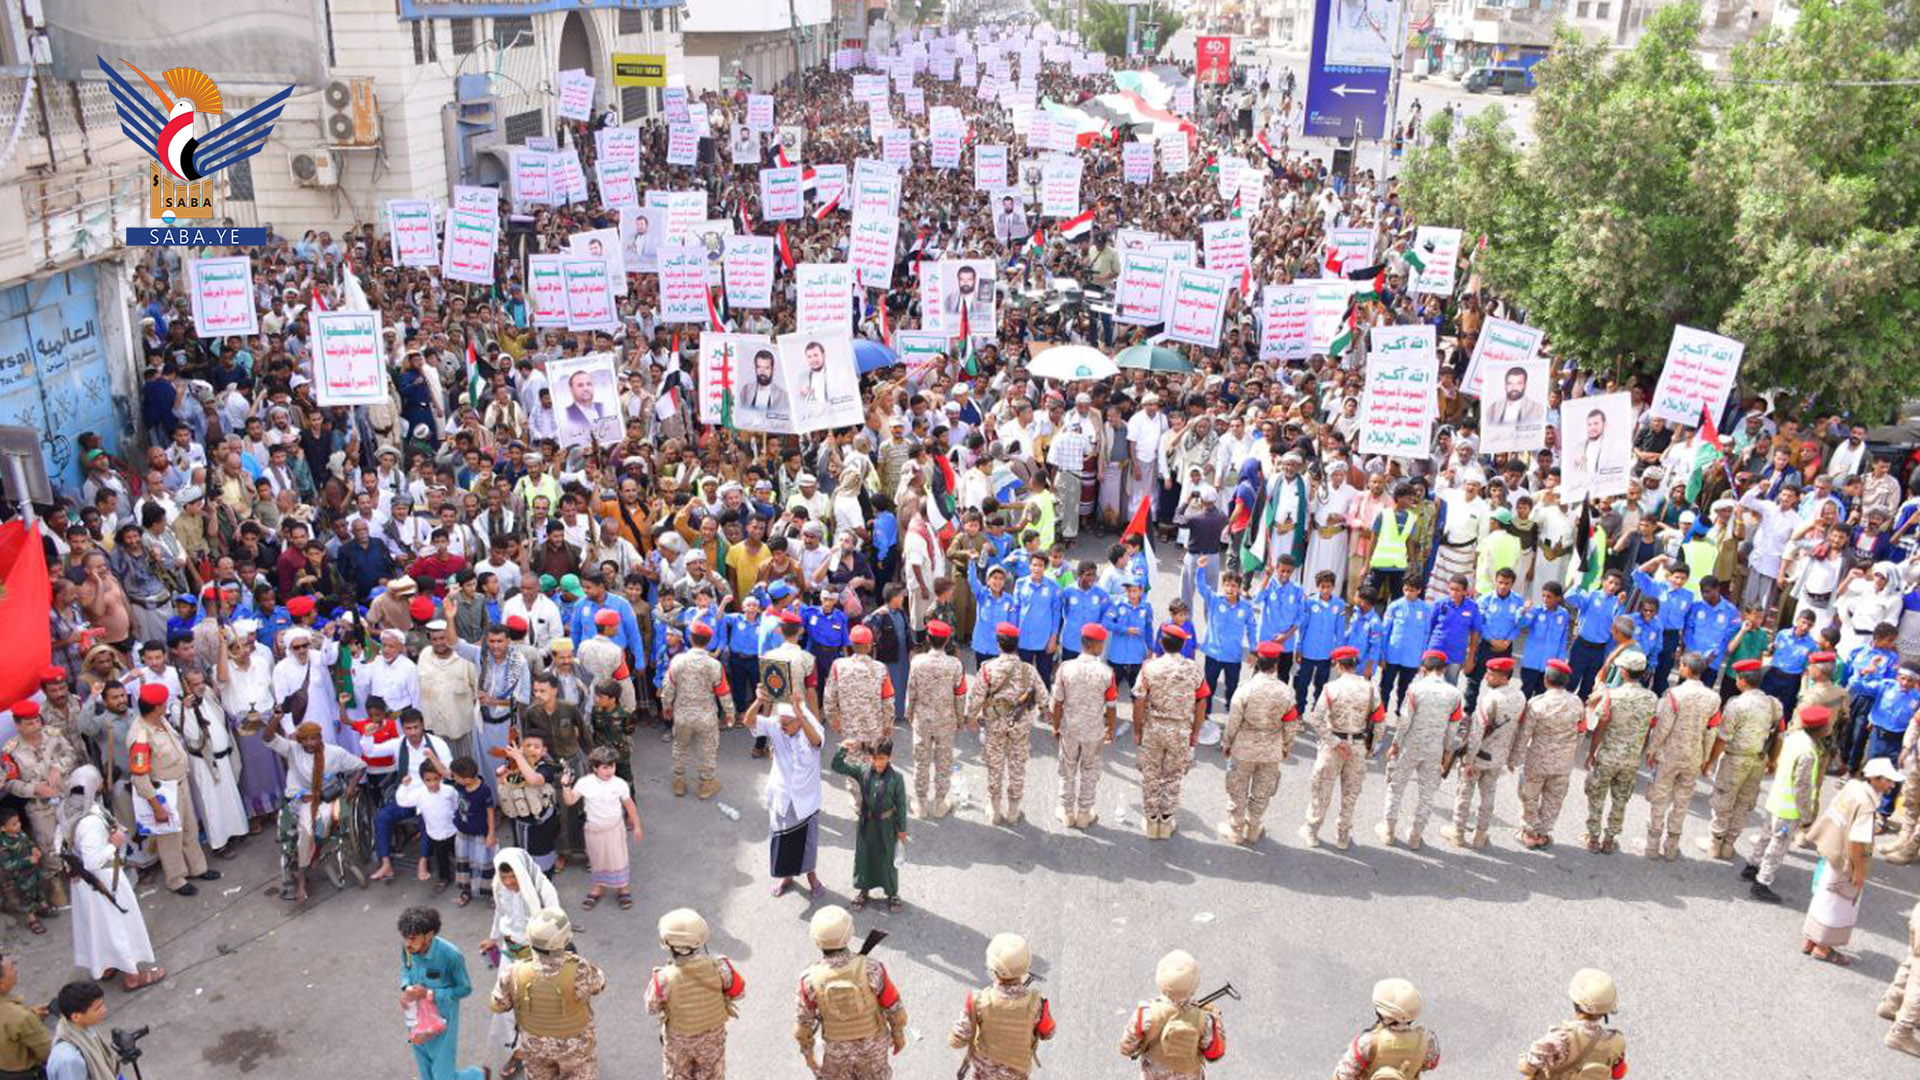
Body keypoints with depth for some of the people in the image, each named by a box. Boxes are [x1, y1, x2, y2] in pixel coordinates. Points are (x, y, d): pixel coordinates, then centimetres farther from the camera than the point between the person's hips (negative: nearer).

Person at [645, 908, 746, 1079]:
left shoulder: (665, 978, -35)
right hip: (713, 1034, 1)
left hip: (678, 1038, -1)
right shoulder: (717, 968, -30)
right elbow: (739, 991, -13)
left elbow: (652, 1007, -15)